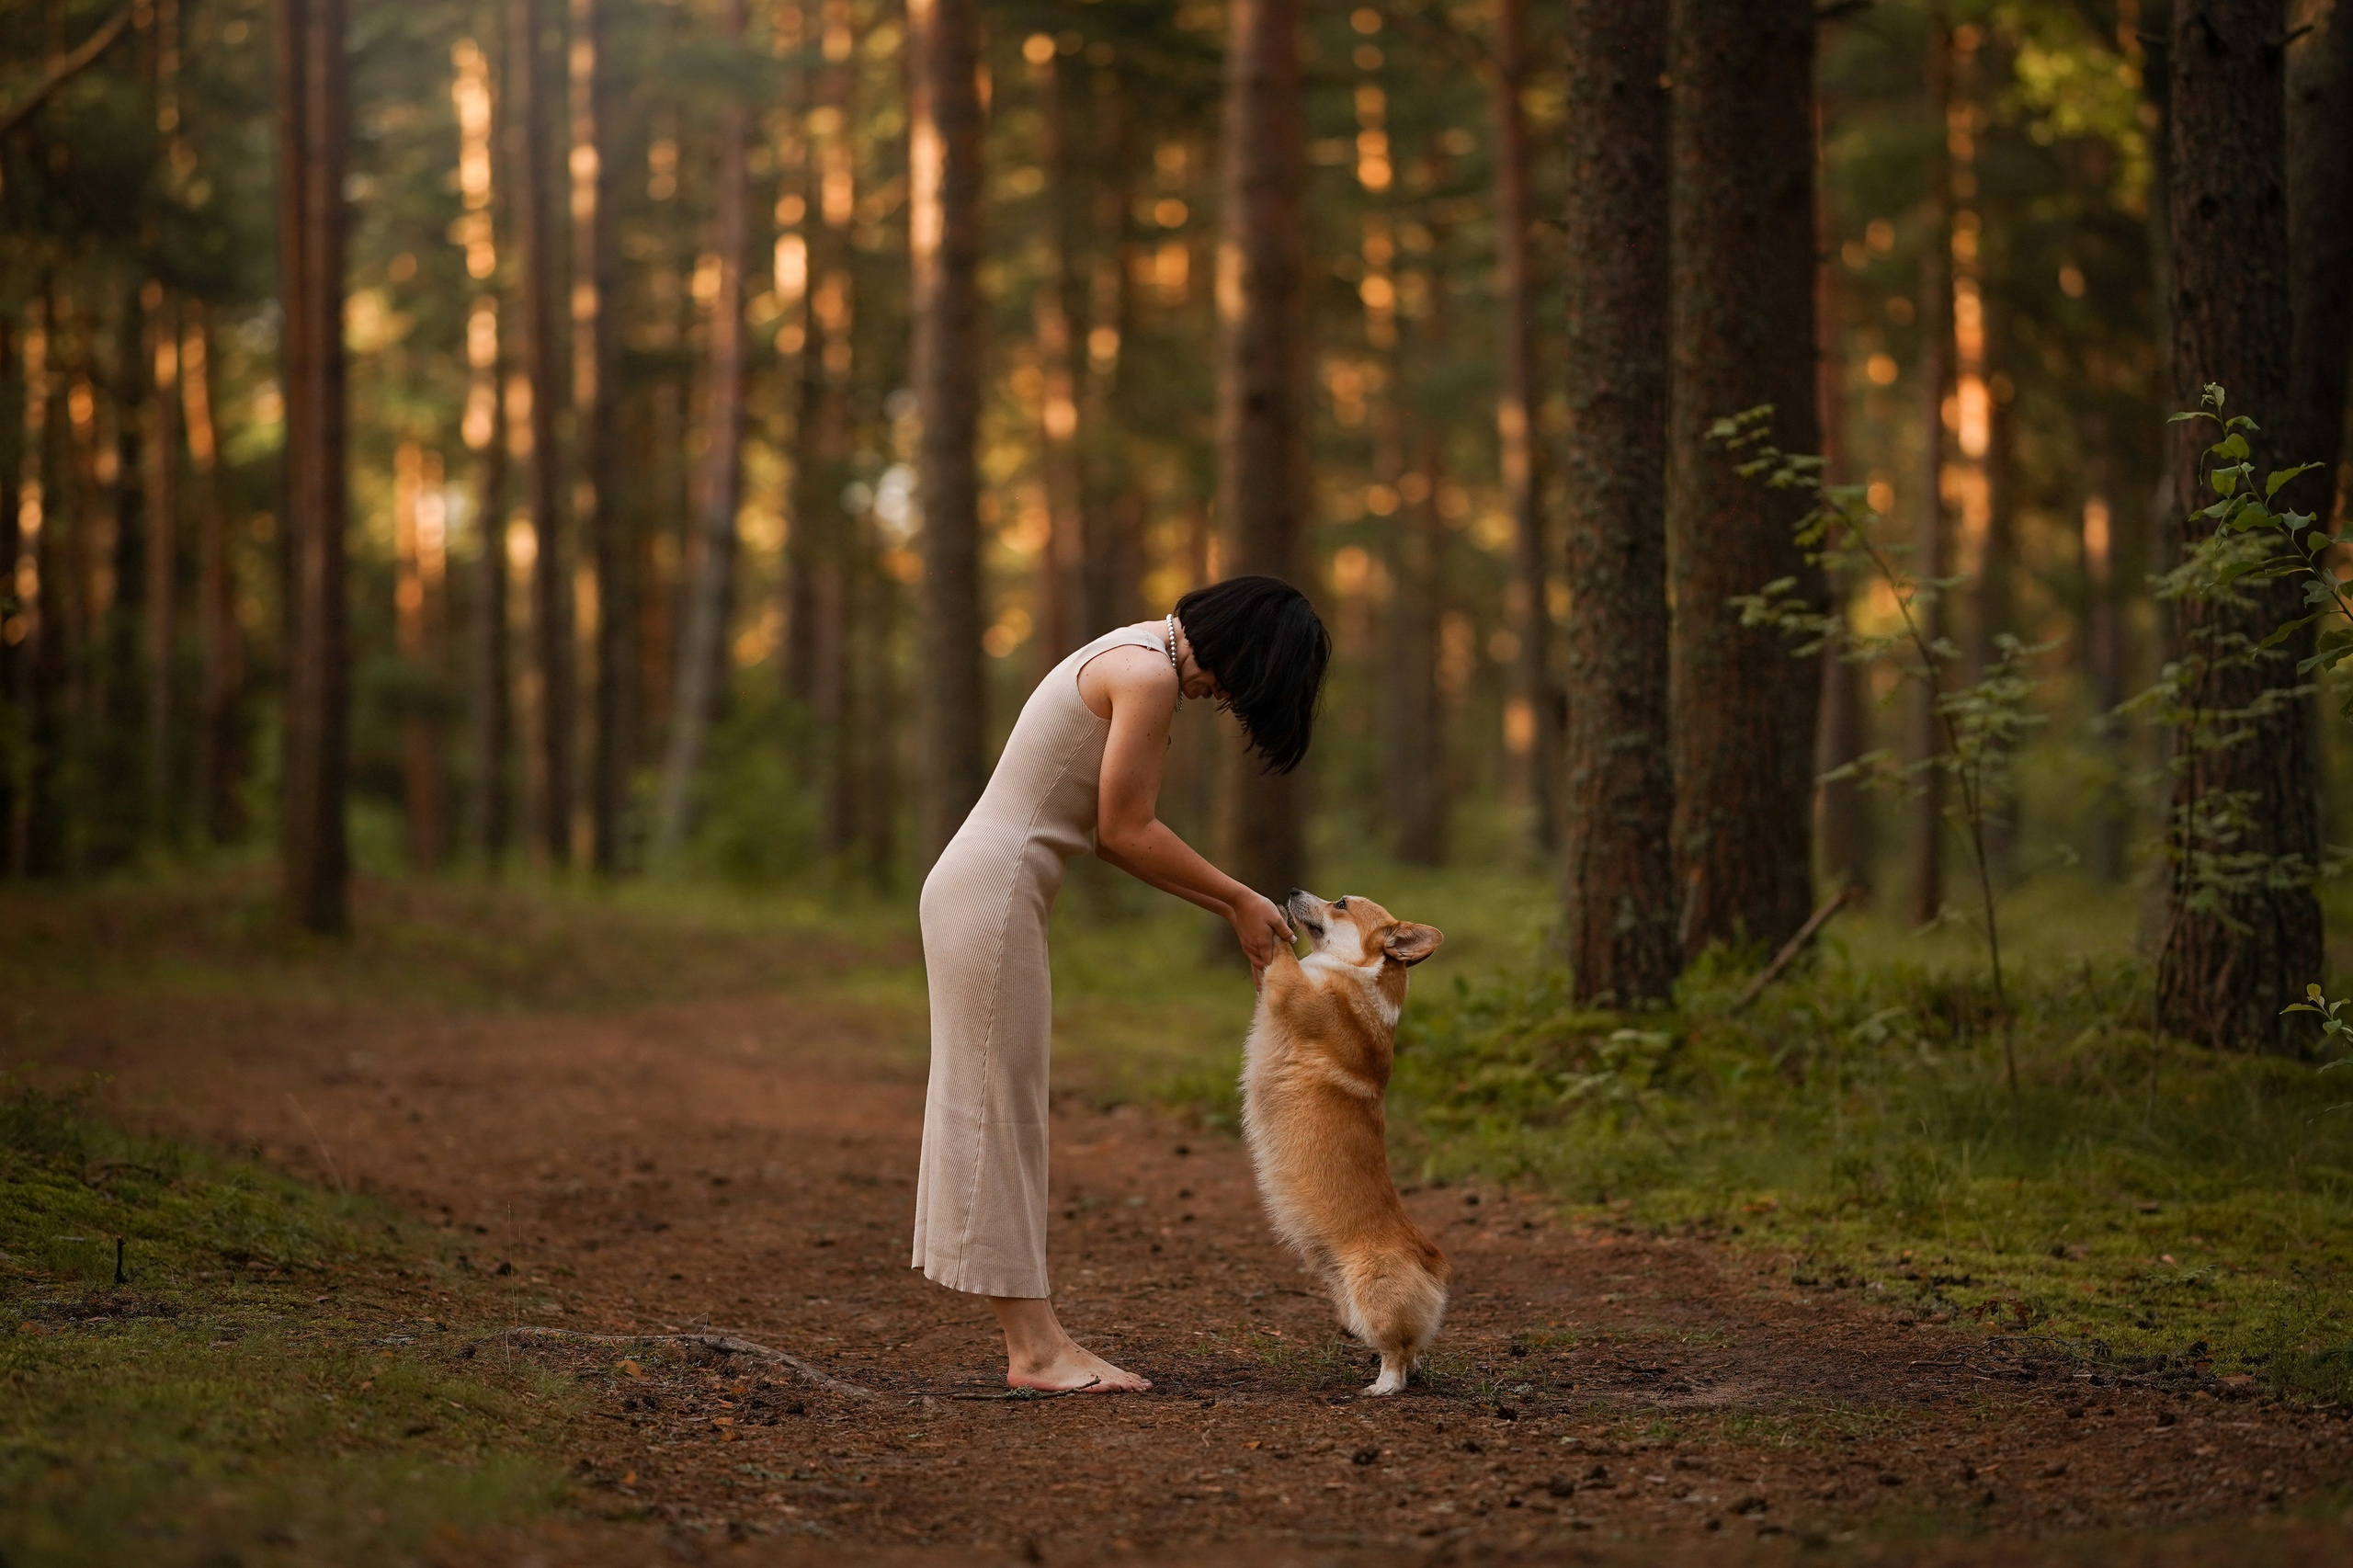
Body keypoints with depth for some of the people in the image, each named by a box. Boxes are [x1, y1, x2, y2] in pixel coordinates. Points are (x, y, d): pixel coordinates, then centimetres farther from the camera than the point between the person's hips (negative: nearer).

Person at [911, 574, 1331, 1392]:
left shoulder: (1142, 655, 15)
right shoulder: (1150, 674, -16)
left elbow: (1116, 834, 14)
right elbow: (1126, 833, -14)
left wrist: (1234, 908, 11)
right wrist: (1239, 901, -3)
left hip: (984, 892, 10)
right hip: (993, 894, -10)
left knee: (1004, 1112, 10)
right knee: (999, 1108, -6)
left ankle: (1033, 1339, 13)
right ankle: (1035, 1348, -2)